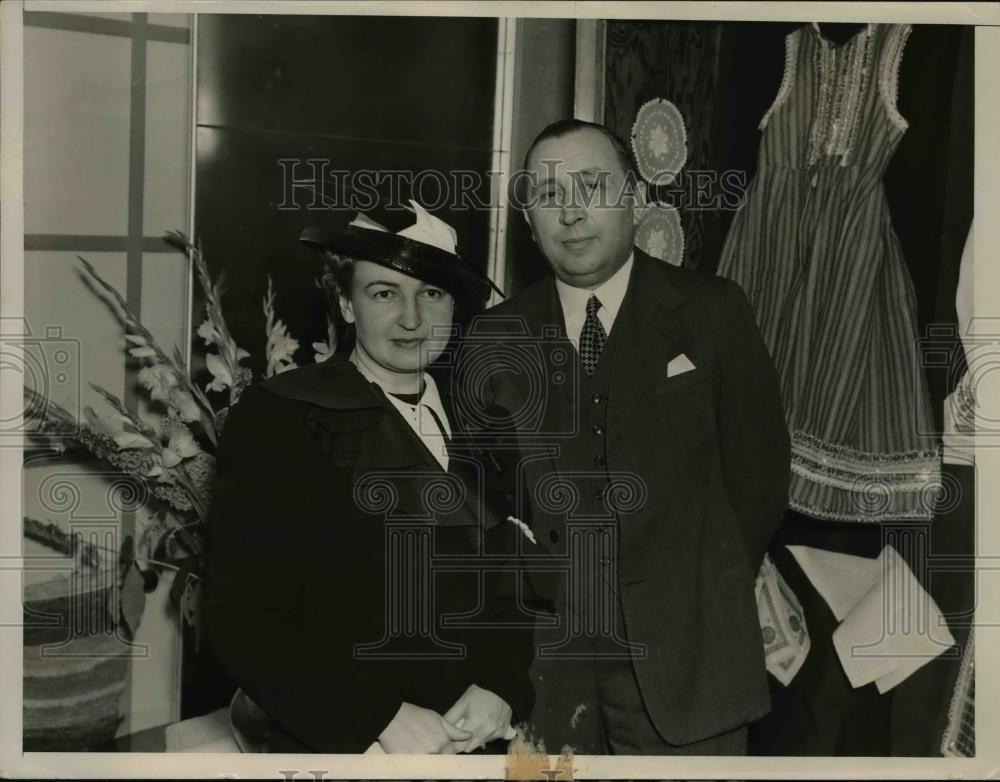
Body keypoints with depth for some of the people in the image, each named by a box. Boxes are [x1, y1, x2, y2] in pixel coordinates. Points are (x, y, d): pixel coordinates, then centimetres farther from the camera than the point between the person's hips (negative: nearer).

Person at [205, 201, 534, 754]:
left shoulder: (478, 423, 3)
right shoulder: (277, 419, -11)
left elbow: (507, 581, 9)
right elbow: (242, 619, -14)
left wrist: (500, 689, -8)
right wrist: (381, 718, -20)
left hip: (476, 744, 5)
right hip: (342, 748, -4)